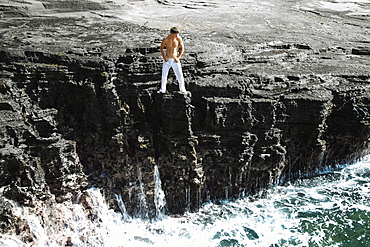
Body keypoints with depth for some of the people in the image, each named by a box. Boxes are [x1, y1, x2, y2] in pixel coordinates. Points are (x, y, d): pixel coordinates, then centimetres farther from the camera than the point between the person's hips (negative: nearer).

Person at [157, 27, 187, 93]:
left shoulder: (179, 39, -12)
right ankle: (162, 89, 24)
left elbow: (182, 49, -1)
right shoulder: (166, 39, -14)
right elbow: (161, 48, -1)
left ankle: (182, 88, 19)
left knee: (180, 75, -1)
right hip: (167, 60, 0)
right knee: (164, 75, 7)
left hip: (175, 60, 0)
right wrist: (164, 57, -11)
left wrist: (178, 58, -9)